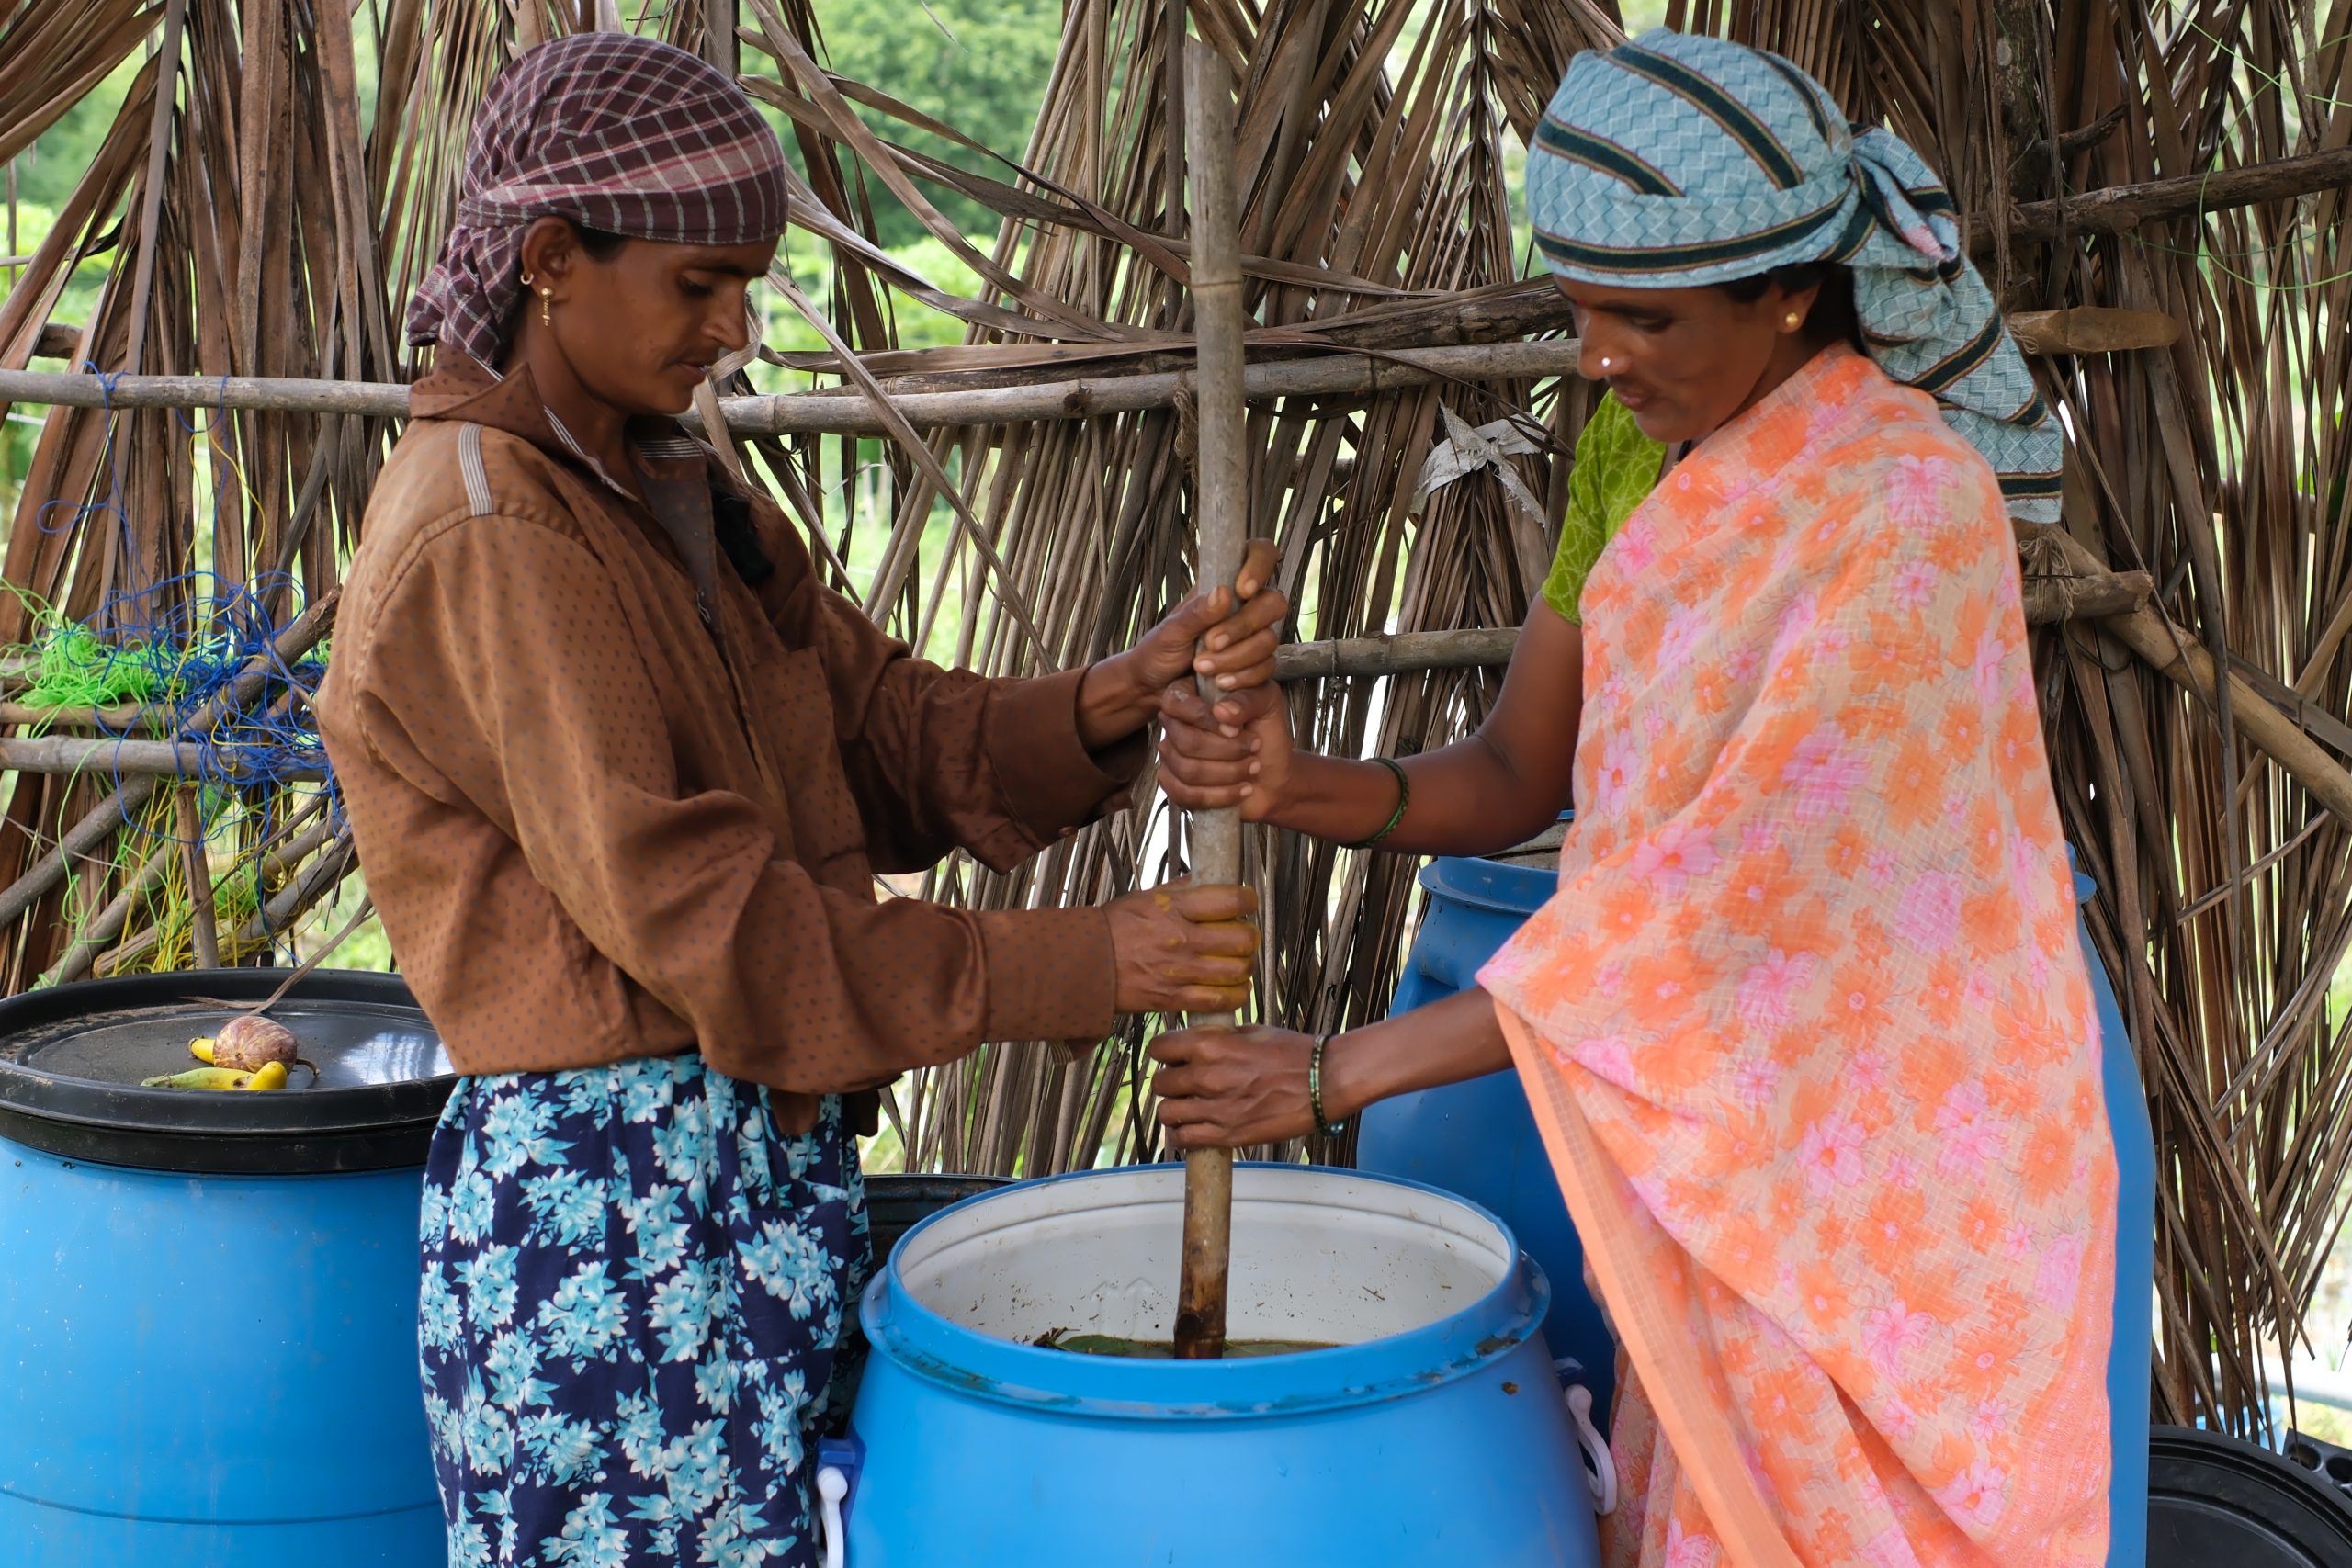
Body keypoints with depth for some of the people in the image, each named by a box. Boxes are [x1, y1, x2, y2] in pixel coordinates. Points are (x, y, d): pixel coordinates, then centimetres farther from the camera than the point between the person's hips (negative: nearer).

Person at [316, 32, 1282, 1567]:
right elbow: (685, 907, -21)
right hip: (603, 1195, -8)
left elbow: (898, 741, 7)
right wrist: (1071, 963, -20)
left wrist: (1125, 694, -12)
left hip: (771, 1155, 8)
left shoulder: (679, 494, 13)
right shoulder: (486, 543, -15)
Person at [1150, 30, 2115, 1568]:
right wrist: (1304, 789, -17)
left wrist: (1338, 1070, -23)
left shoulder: (1911, 508, -22)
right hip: (1717, 1141, 6)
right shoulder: (1642, 446, 2)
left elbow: (1731, 893, -26)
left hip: (1892, 1179, -6)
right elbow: (1514, 777, 5)